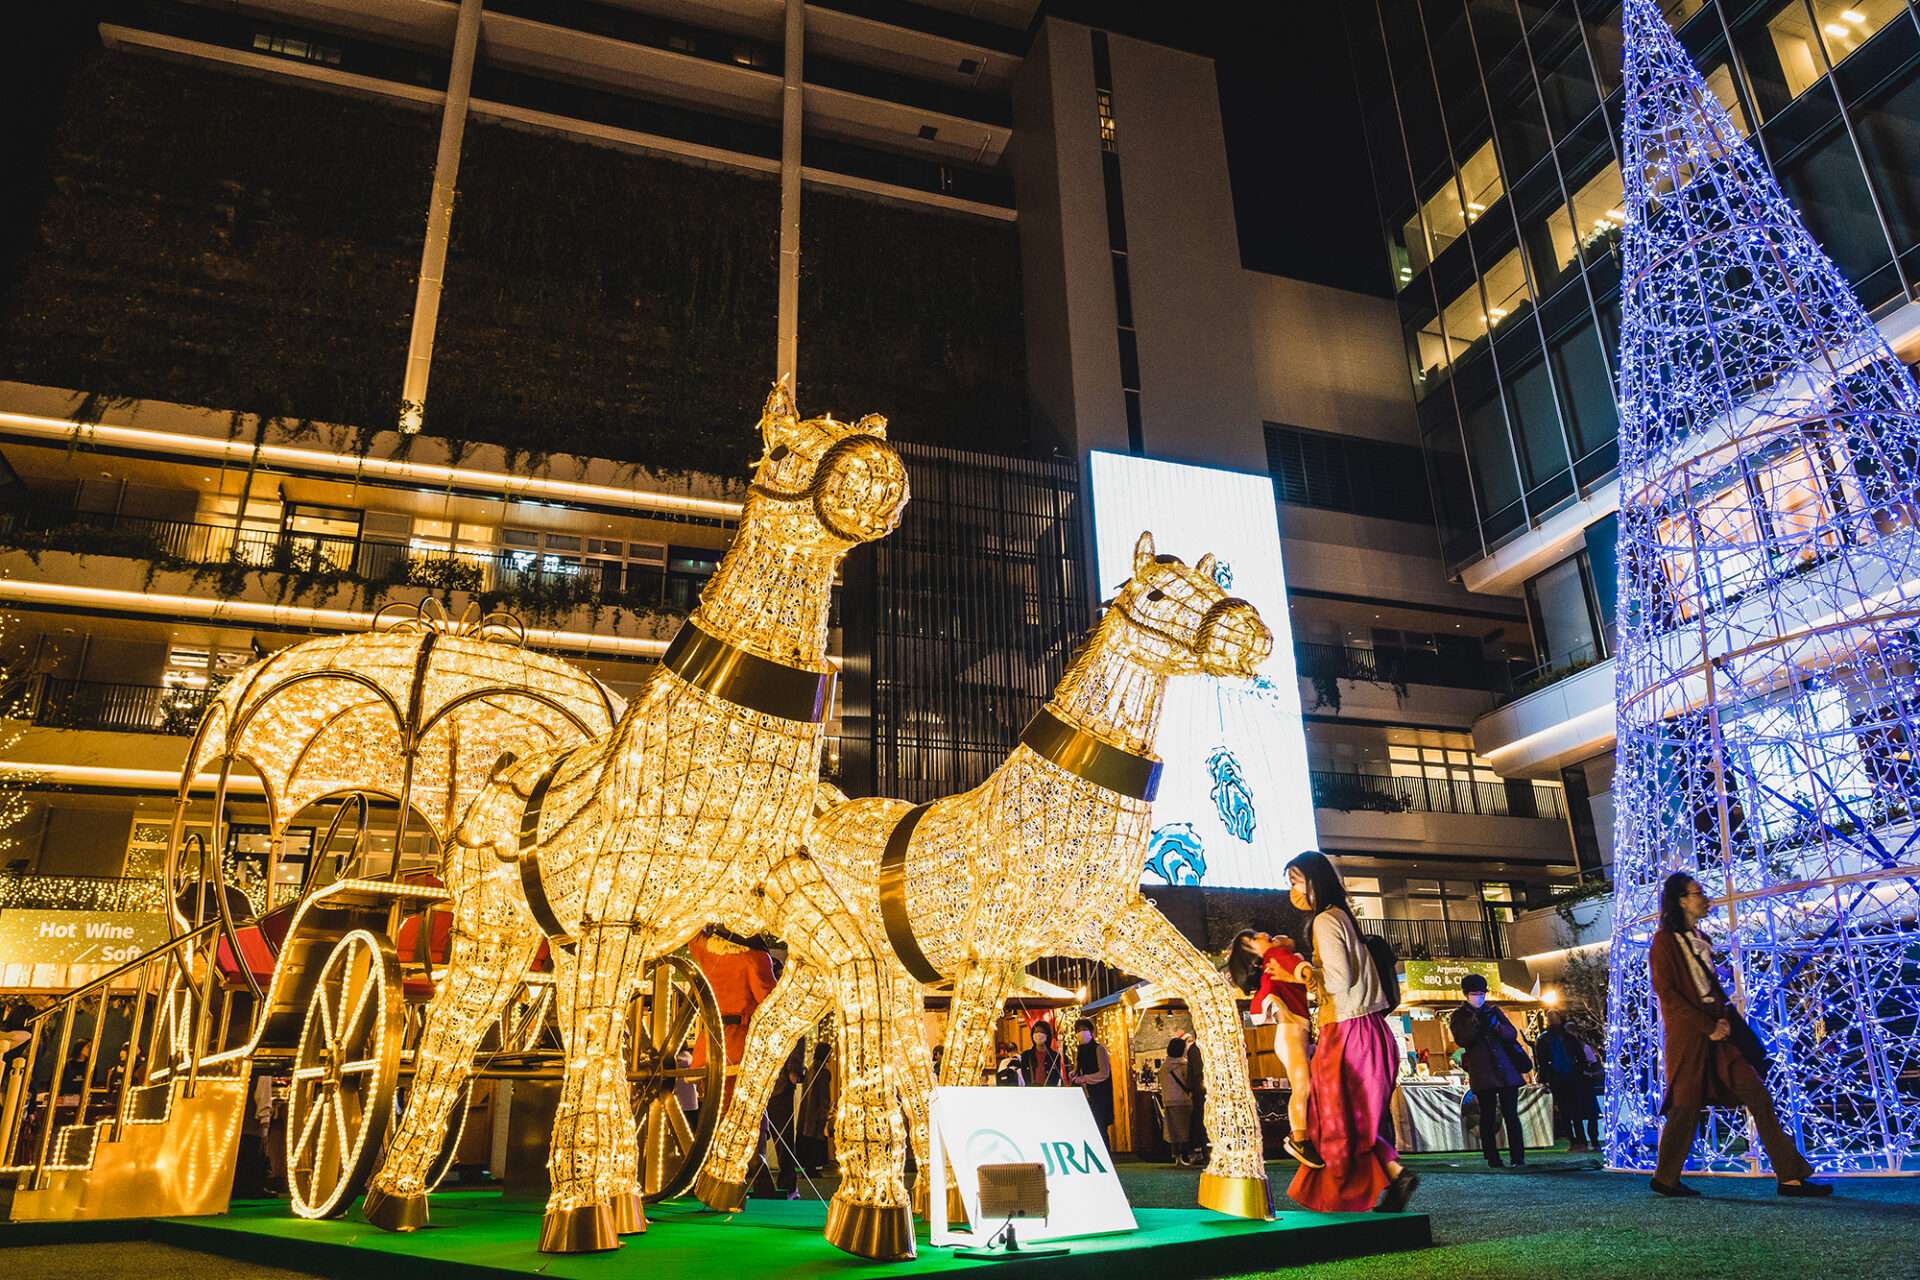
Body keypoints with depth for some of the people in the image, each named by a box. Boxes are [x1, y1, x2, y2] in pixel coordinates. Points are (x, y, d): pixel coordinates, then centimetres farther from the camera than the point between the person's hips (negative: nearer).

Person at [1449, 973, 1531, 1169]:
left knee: (1511, 1115, -3)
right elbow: (1462, 1040, -8)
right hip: (1482, 1074, -2)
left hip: (1506, 1070, 2)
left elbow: (1512, 1034, 5)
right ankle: (1492, 1159, 4)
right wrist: (1475, 1022, -21)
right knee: (1488, 1117, 0)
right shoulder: (1459, 1017, 7)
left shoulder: (1494, 1011, 14)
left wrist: (1495, 1024, -14)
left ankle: (1518, 1158, 0)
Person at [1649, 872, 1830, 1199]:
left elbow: (1714, 986, 20)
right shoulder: (1665, 940, -6)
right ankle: (1665, 1178, 10)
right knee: (1687, 1105, -2)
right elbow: (1665, 993, -12)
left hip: (1716, 1029, 8)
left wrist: (1724, 1018, 1)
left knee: (1757, 1095, -2)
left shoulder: (1700, 939, 18)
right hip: (1688, 1034, -7)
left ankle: (1790, 1177, -1)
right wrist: (1707, 1027, -15)